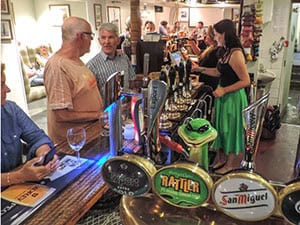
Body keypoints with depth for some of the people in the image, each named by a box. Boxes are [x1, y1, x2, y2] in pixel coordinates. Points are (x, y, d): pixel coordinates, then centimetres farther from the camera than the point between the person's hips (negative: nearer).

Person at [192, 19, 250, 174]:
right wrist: (201, 69, 7)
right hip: (223, 95, 9)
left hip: (233, 97, -9)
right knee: (220, 126, 19)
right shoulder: (227, 51, 6)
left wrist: (224, 90, -25)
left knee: (230, 128, 7)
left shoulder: (236, 54, -23)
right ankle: (220, 158, 38)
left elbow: (246, 81, -24)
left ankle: (229, 164, 28)